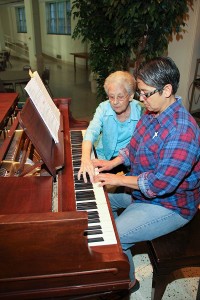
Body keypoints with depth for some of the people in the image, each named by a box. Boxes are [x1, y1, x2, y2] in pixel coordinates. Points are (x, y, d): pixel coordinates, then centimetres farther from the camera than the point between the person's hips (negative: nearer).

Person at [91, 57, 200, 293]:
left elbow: (161, 184, -33)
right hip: (142, 188, 10)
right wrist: (112, 163, -1)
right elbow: (135, 147, 12)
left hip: (168, 205, -9)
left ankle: (127, 282, 18)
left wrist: (119, 179, -23)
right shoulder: (152, 112, -2)